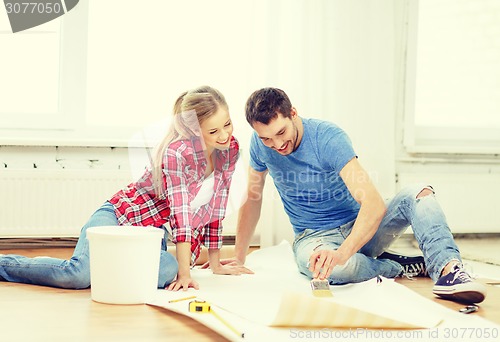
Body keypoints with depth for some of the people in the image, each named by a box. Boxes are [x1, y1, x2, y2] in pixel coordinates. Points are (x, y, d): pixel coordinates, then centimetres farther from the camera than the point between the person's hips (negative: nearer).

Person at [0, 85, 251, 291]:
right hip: (120, 216, -6)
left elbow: (215, 206, 10)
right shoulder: (178, 151, -21)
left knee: (168, 272, -33)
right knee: (78, 274, -32)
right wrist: (185, 273, -25)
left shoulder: (230, 149, 1)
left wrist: (215, 263, 12)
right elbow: (180, 212, -24)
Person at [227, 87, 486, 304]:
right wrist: (239, 258, 7)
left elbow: (375, 203, -31)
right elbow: (252, 200, 8)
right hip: (314, 237, 1)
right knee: (342, 269, -38)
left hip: (358, 228, 0)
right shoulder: (260, 144, -8)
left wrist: (343, 251, -47)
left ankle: (447, 269, -44)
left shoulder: (328, 137, -20)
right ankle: (404, 266, -12)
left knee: (419, 193, -26)